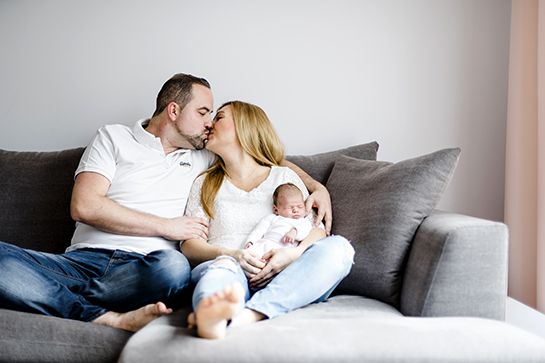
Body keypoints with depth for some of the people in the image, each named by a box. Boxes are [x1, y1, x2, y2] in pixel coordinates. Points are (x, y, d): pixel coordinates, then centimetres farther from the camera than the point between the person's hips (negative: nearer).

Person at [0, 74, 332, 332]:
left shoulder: (201, 157, 21)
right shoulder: (114, 137, 13)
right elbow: (84, 206, -1)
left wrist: (315, 185, 14)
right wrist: (165, 226, -3)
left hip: (142, 267, 2)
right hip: (85, 258, -1)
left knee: (174, 266, -38)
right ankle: (112, 319, -34)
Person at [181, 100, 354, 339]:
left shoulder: (284, 177, 21)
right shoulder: (205, 184, 24)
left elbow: (318, 228, 10)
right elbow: (189, 245, 10)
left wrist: (294, 254, -14)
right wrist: (229, 255, -13)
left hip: (280, 279, 1)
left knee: (338, 247, -27)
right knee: (224, 267, -35)